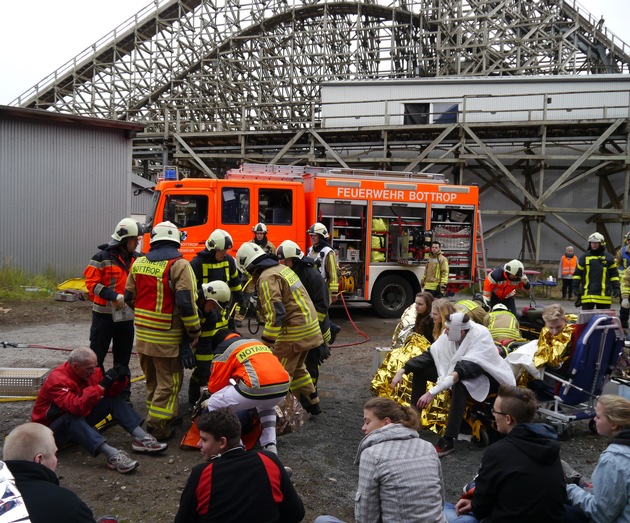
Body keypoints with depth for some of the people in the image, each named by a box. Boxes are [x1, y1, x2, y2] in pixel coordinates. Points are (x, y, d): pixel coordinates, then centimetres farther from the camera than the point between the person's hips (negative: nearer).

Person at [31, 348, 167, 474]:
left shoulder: (90, 371, -7)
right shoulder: (57, 380, -28)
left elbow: (112, 393, 0)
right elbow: (76, 407, -43)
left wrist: (121, 380, -21)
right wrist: (102, 386, -44)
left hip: (80, 421, 7)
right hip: (53, 430, -7)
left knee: (114, 400, -6)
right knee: (72, 416, -39)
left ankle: (141, 438, -16)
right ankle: (112, 455, -48)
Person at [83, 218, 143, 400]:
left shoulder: (136, 259, 6)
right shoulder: (102, 257, -11)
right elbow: (91, 282, -13)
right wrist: (113, 296, -23)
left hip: (126, 315, 6)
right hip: (104, 315, -5)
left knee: (123, 358, 14)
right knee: (96, 356, 2)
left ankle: (123, 395, 24)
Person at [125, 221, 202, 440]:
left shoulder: (139, 264, 5)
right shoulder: (179, 265, -15)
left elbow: (129, 297, 13)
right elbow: (186, 303, -20)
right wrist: (194, 331, -9)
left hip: (142, 334, 7)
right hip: (167, 337, -7)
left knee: (152, 379, 21)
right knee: (169, 381, 5)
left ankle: (164, 416, 36)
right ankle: (158, 426, 8)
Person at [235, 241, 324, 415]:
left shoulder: (267, 278, -16)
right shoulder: (282, 268, 13)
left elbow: (275, 314, -23)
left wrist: (265, 344, -20)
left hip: (294, 331, -10)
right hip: (310, 325, 10)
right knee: (297, 368, 24)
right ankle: (312, 404, 34)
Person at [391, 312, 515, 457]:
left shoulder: (481, 339, -34)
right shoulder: (452, 335, -16)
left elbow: (463, 371, -44)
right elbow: (429, 354, -12)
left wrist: (432, 392, -51)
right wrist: (402, 371, -20)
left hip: (488, 377, -7)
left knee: (459, 384, -40)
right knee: (420, 369, -5)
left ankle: (448, 441, -34)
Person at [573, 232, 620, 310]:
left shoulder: (609, 258, 7)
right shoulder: (584, 257, 7)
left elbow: (614, 274, 9)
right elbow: (577, 273, 9)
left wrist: (616, 288, 3)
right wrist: (575, 287, 2)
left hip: (604, 294, 0)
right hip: (587, 294, 0)